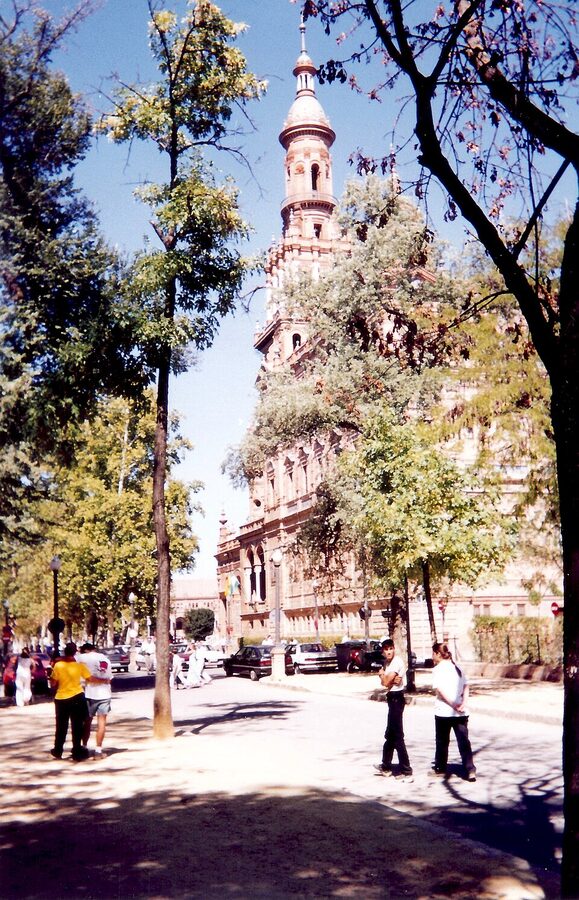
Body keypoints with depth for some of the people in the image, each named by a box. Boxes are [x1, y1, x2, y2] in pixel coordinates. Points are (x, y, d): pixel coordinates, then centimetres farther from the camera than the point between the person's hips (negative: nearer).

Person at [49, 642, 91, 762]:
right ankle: (77, 753, 9)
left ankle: (57, 751, 26)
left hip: (61, 699, 1)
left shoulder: (58, 665, -9)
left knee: (61, 726, 16)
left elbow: (53, 683, -4)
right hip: (77, 698, -1)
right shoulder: (80, 665, -10)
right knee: (77, 727, 8)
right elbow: (89, 679, -10)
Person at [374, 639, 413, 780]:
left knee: (397, 737, -9)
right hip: (392, 698, 10)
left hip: (397, 698, -10)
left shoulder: (397, 662, -17)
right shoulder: (387, 662, 12)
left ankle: (406, 771, -7)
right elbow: (384, 682, 4)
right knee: (390, 735, 20)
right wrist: (391, 679, -17)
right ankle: (386, 767, 33)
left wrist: (382, 674, 1)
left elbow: (385, 682, -19)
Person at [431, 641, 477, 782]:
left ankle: (440, 768, 25)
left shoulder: (438, 669, -5)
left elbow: (440, 690, -16)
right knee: (464, 741, 0)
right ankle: (470, 770, -11)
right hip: (461, 713, 4)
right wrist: (463, 703, -5)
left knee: (442, 741, 12)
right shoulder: (457, 667, 13)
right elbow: (466, 686, 5)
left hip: (443, 712, -4)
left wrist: (453, 705, -15)